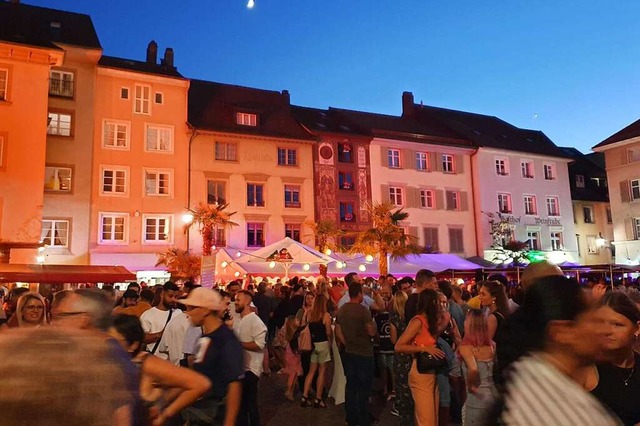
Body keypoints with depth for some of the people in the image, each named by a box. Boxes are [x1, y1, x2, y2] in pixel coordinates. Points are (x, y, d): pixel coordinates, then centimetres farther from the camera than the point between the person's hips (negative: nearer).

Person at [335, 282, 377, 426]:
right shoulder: (363, 310, -18)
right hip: (363, 353, -6)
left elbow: (338, 332, 6)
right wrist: (371, 322, 2)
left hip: (348, 353, 6)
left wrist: (346, 344, 11)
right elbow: (372, 332, -16)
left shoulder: (341, 310, 3)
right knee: (364, 387, 5)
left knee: (351, 385, 14)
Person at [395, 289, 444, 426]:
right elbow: (398, 347, -21)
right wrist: (424, 348, -25)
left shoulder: (429, 321, 8)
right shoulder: (418, 321, -16)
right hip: (421, 375, -8)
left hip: (432, 373, 8)